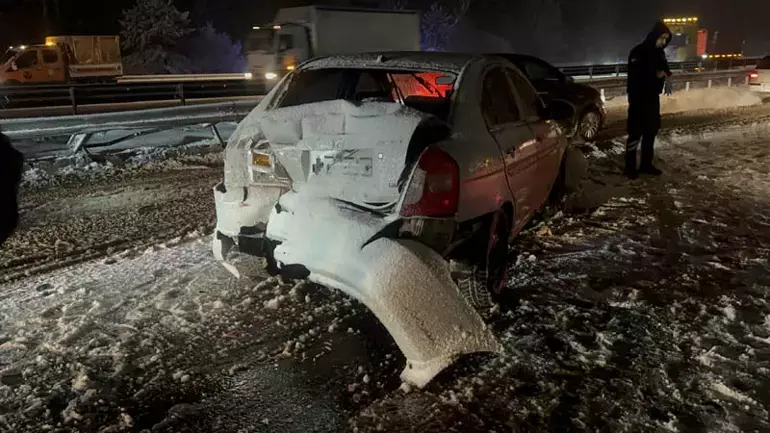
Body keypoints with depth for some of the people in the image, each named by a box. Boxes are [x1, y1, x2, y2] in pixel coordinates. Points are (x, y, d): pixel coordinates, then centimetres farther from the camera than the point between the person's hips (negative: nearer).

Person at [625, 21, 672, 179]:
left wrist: (665, 73, -1)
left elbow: (664, 69, 20)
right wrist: (655, 74, -21)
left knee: (651, 131, 13)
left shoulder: (660, 53, 9)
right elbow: (635, 76, -20)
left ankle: (646, 164, 23)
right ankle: (630, 167, 4)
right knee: (635, 133, -5)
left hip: (653, 97, 8)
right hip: (638, 98, -8)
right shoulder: (638, 52, -14)